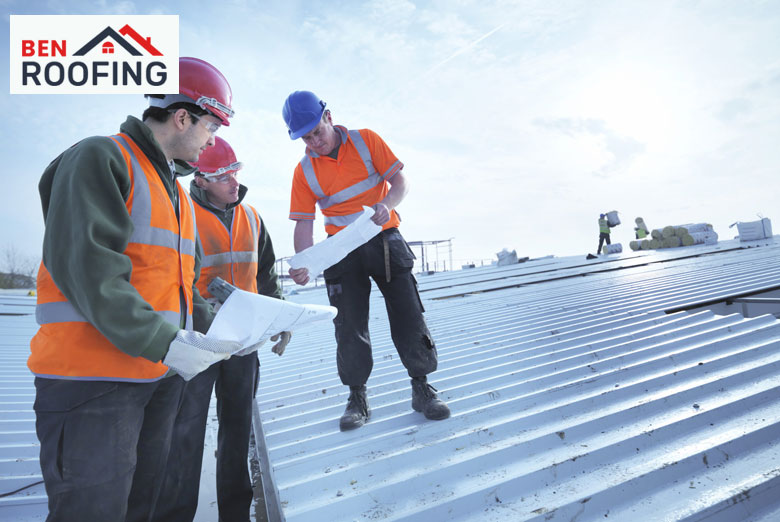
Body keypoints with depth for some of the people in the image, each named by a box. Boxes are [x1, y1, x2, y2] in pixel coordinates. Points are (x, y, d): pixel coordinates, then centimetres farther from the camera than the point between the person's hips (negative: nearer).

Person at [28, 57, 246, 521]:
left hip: (162, 376, 9)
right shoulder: (101, 159, -9)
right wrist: (165, 341, -24)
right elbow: (85, 268, -21)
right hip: (93, 378, -8)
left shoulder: (177, 193, 18)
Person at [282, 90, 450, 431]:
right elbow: (303, 223, -3)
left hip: (384, 240, -1)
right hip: (342, 249, 1)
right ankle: (357, 398, 16)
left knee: (408, 314, -2)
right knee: (349, 324, 2)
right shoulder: (304, 171, 0)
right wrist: (303, 263, -21)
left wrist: (387, 204, -27)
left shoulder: (365, 140, -2)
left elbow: (399, 180, -4)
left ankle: (421, 389, 12)